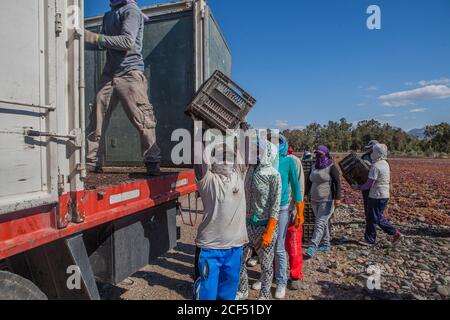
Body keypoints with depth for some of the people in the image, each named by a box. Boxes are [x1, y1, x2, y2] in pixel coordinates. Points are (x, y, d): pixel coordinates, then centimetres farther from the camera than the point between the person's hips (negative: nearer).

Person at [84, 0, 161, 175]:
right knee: (97, 119, 1)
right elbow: (104, 45, 26)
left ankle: (152, 162, -5)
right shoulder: (108, 15, 24)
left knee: (142, 119, -12)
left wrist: (95, 37, -10)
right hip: (109, 74, 7)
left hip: (129, 74, -7)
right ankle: (92, 162, 8)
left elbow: (128, 42, -13)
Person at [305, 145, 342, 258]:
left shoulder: (331, 167, -8)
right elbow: (309, 181, 18)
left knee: (320, 223, -11)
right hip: (315, 200, 7)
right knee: (323, 223, 16)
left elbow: (337, 183, -14)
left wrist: (338, 198, -22)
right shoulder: (314, 167, 11)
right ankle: (326, 244, 28)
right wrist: (306, 194, 16)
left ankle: (313, 247, -13)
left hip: (327, 201, -7)